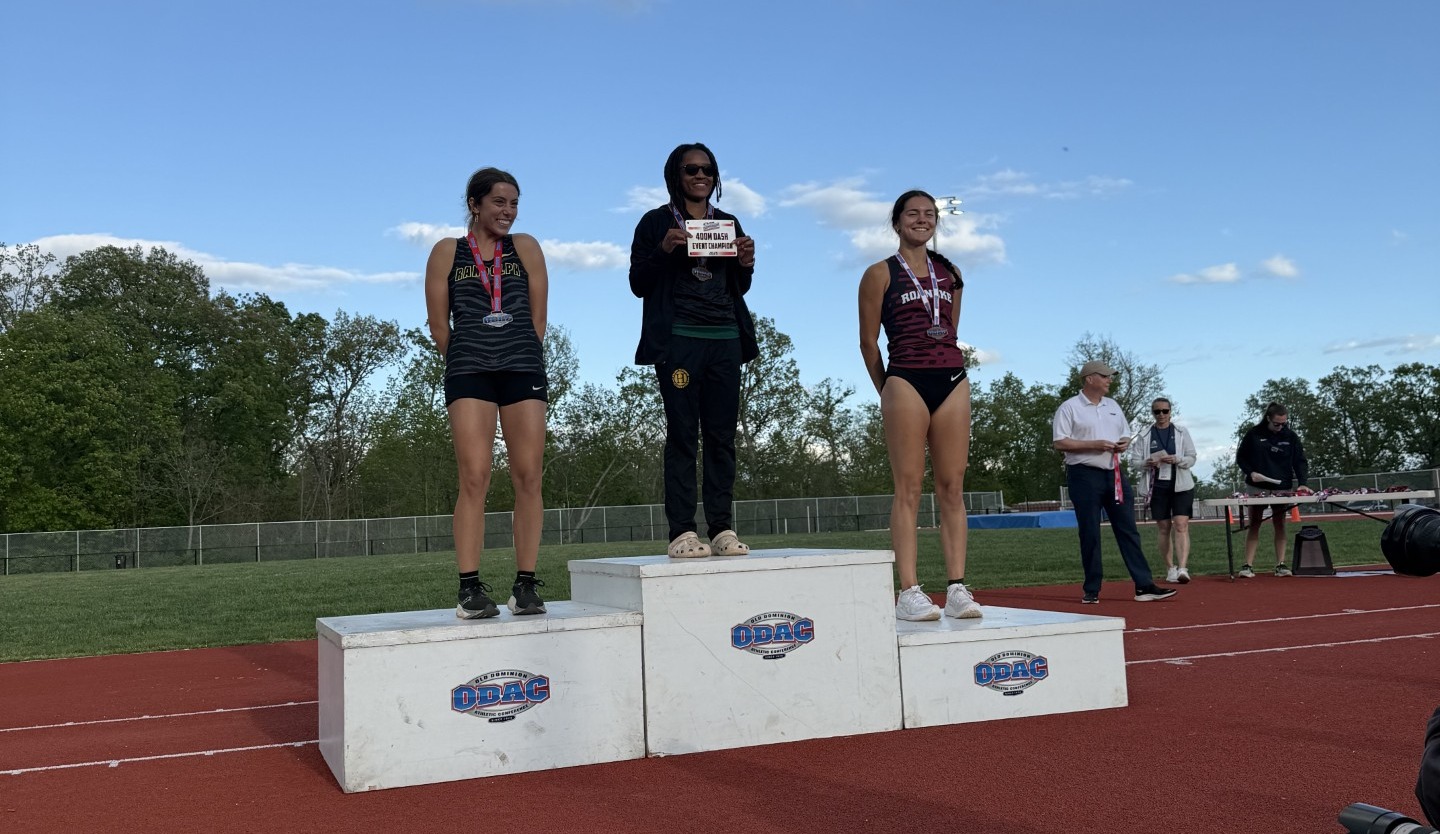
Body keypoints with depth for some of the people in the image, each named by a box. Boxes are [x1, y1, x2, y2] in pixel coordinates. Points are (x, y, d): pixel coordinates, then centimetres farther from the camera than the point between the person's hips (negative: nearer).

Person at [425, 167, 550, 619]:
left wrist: (522, 359, 6)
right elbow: (439, 324, 8)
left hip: (523, 370, 2)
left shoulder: (525, 248, 11)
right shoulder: (447, 252, 9)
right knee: (474, 478, -10)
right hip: (469, 372, -1)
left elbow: (538, 318, 10)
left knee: (528, 478, -3)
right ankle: (470, 589, -8)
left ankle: (526, 585, 2)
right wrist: (466, 362, 8)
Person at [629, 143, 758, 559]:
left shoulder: (728, 223, 19)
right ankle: (682, 532, -6)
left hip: (725, 340, 4)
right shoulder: (656, 222, 7)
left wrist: (746, 264, 0)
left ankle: (721, 529, 4)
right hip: (679, 340, -4)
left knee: (722, 435, 1)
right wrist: (664, 249, -13)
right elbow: (638, 284, 2)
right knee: (682, 434, -6)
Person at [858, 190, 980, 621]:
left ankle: (957, 588, 1)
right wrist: (887, 392, 6)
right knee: (908, 489, -7)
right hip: (906, 381, -4)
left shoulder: (950, 274, 17)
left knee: (952, 489, 1)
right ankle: (909, 592, -8)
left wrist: (950, 370, 14)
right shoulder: (880, 274, 4)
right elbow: (869, 341, 4)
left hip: (952, 381, 4)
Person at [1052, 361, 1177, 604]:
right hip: (1085, 475, -6)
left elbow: (1125, 434, 24)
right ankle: (1092, 591, 6)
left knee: (1128, 531, 2)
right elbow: (1060, 443, -11)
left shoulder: (1113, 406, 17)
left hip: (1114, 474, 6)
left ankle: (1144, 586, 2)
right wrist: (1095, 444, -17)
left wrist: (1124, 443, 0)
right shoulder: (1069, 408, -4)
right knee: (1089, 534, -1)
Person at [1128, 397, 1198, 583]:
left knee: (1181, 526, -13)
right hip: (1157, 486, 1)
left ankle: (1183, 568, -21)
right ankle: (1170, 569, 13)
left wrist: (1176, 460, -16)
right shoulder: (1145, 436, 6)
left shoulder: (1181, 432, 6)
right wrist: (1146, 463, -16)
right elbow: (1133, 461, 5)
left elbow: (1192, 458, 3)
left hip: (1181, 486, -1)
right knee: (1164, 529, 5)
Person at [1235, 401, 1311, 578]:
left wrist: (1302, 483, -15)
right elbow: (1240, 457, 5)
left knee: (1280, 525, 4)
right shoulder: (1254, 434, -2)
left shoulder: (1291, 436, 2)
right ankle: (1248, 565, -4)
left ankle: (1280, 565, 7)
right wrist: (1250, 472, -11)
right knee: (1253, 524, -3)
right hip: (1257, 487, -2)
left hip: (1282, 488, 2)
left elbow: (1300, 461, 0)